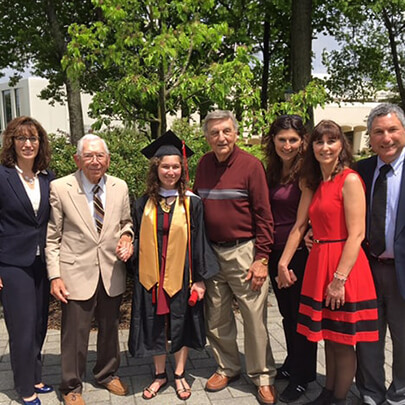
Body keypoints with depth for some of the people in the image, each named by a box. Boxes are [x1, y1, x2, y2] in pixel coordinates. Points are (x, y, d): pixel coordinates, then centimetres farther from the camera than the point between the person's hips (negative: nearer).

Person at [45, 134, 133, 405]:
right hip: (76, 273, -3)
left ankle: (107, 373, 43)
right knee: (75, 334, 7)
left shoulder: (120, 187, 2)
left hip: (112, 272, 4)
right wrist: (54, 275, -9)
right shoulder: (60, 188, -8)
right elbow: (52, 237, -5)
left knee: (110, 329, 18)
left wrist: (126, 236, -6)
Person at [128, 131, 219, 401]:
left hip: (181, 275, -1)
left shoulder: (192, 203, -4)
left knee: (180, 324, 11)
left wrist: (200, 278, -5)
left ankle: (179, 374, 30)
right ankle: (160, 374, 32)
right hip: (151, 275, 2)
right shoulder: (144, 204, 1)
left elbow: (199, 242, -3)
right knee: (155, 326, 12)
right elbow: (139, 241, 8)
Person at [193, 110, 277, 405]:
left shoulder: (251, 165, -9)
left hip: (244, 253, -5)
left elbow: (263, 215, -9)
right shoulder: (204, 165, 6)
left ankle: (263, 376, 23)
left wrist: (261, 259, -13)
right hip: (211, 253, 5)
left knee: (255, 318, 3)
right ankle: (228, 367, 35)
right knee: (216, 319, 14)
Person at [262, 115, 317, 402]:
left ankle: (303, 377, 25)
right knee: (287, 312, 20)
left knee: (301, 314, 7)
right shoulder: (272, 171, 7)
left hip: (301, 253, -7)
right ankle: (292, 364, 40)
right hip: (276, 252, 7)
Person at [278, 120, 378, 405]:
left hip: (345, 267, -7)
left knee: (342, 343, 7)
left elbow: (357, 234, -17)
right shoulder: (314, 184, 12)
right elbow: (299, 226, 12)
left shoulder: (350, 180, -12)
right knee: (328, 338, 19)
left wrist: (340, 278, -20)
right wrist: (283, 262, 8)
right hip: (318, 265, 7)